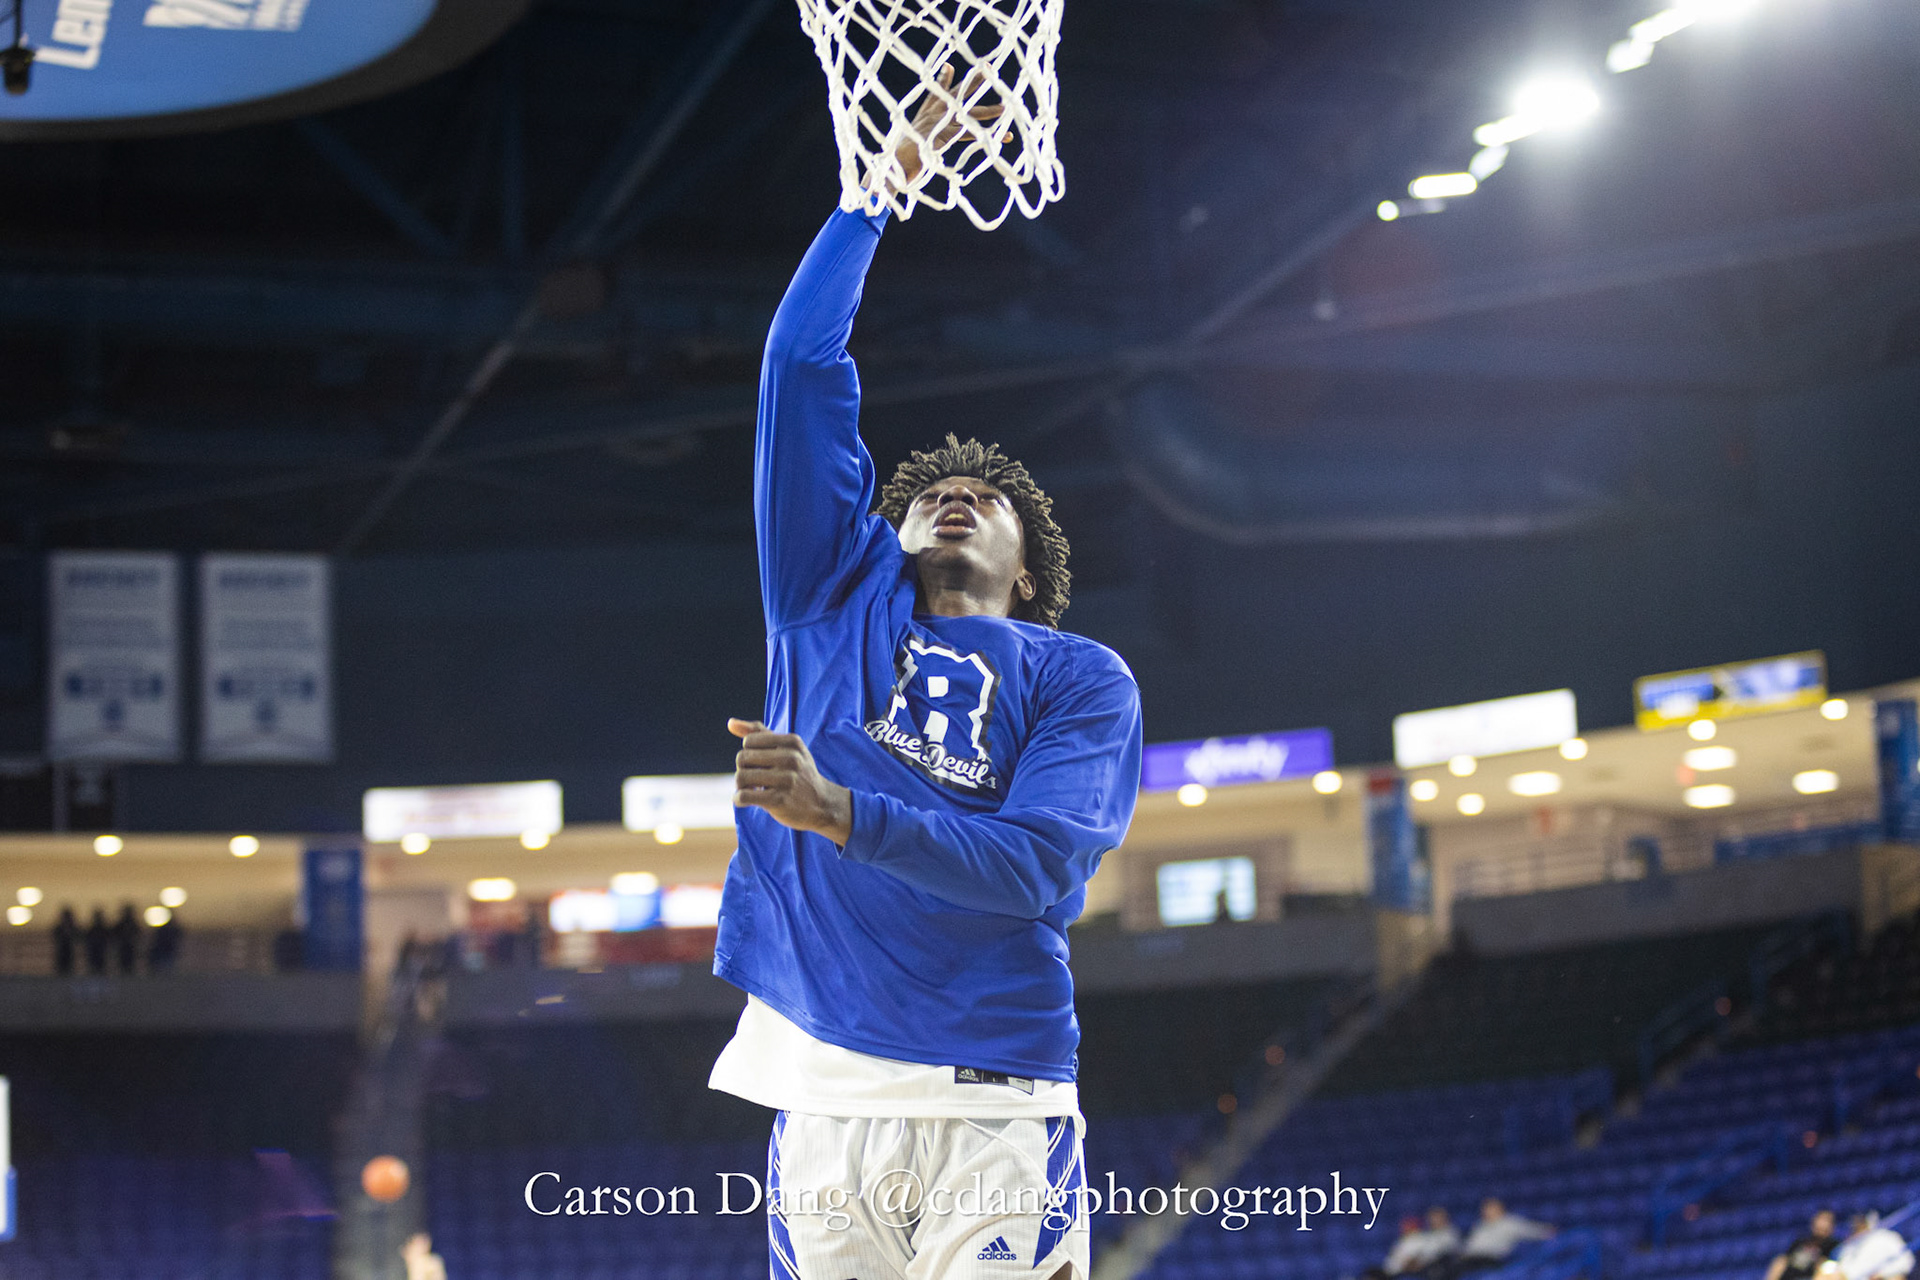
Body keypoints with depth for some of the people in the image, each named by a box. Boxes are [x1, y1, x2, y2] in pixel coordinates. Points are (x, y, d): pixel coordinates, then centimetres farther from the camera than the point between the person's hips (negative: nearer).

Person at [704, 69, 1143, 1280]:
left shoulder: (1083, 679, 11)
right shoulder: (839, 601, 18)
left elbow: (1041, 867, -6)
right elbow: (804, 364, 14)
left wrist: (844, 813, -17)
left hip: (996, 1107, -2)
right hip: (824, 1098, 2)